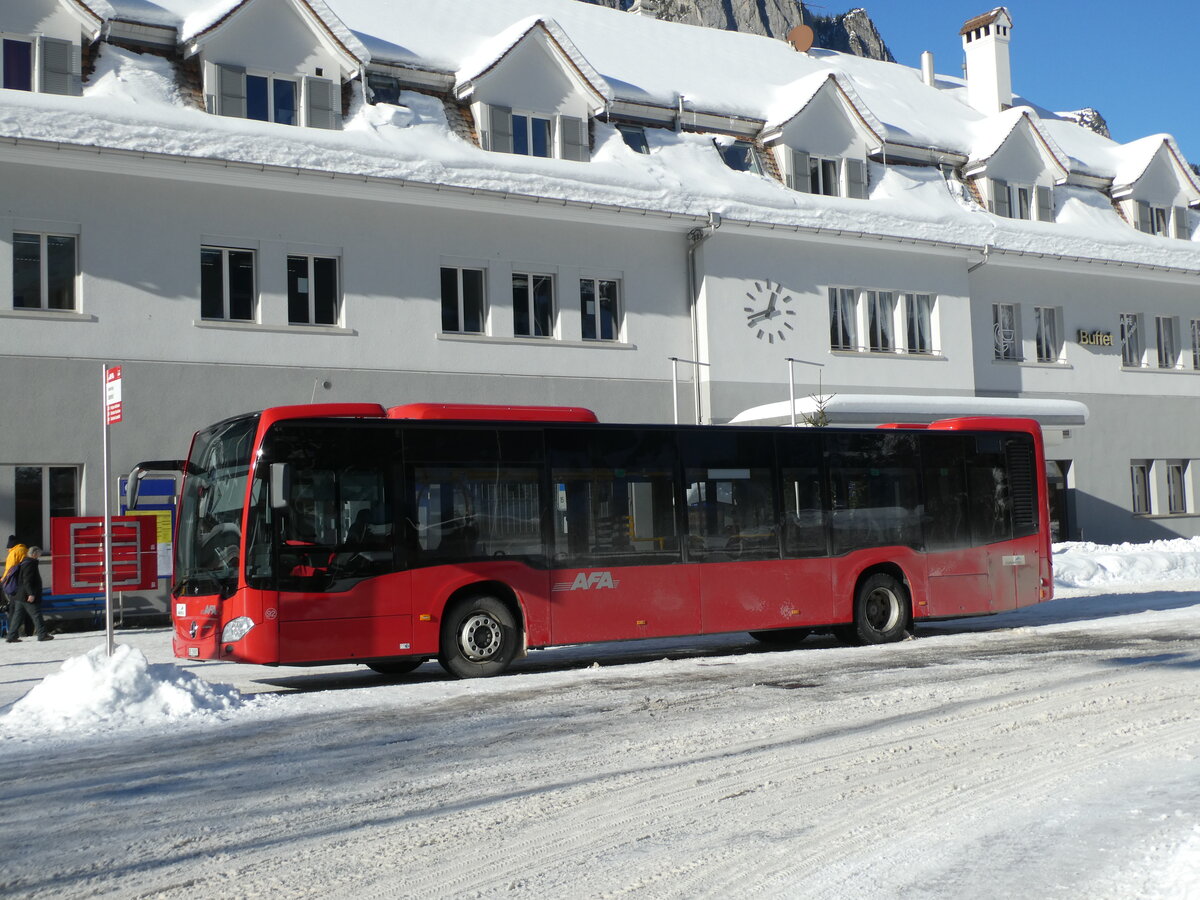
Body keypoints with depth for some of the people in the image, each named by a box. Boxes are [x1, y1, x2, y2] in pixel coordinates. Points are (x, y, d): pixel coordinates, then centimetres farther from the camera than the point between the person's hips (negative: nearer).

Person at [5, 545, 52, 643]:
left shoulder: (23, 563, 17)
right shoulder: (30, 563, -15)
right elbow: (27, 580, -22)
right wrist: (31, 594, -25)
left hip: (19, 596, 10)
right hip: (27, 597, -10)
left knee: (17, 615, 11)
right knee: (36, 614, -5)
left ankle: (12, 636, 12)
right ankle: (42, 634, -4)